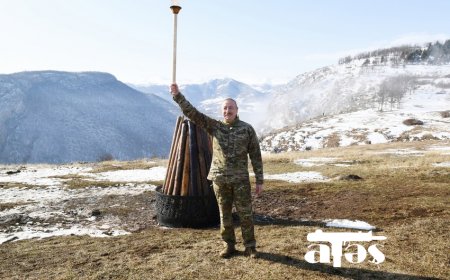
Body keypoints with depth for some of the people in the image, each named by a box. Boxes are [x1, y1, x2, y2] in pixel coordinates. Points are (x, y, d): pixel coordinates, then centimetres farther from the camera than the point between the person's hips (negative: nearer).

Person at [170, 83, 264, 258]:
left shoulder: (247, 129, -1)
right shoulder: (214, 126, 2)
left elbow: (256, 156, 0)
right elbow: (192, 113, -5)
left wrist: (260, 180, -1)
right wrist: (177, 95, -15)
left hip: (241, 179, -1)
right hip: (219, 179, 2)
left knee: (245, 214, 4)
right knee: (225, 214, 11)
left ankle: (250, 247, 18)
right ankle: (229, 246, 25)